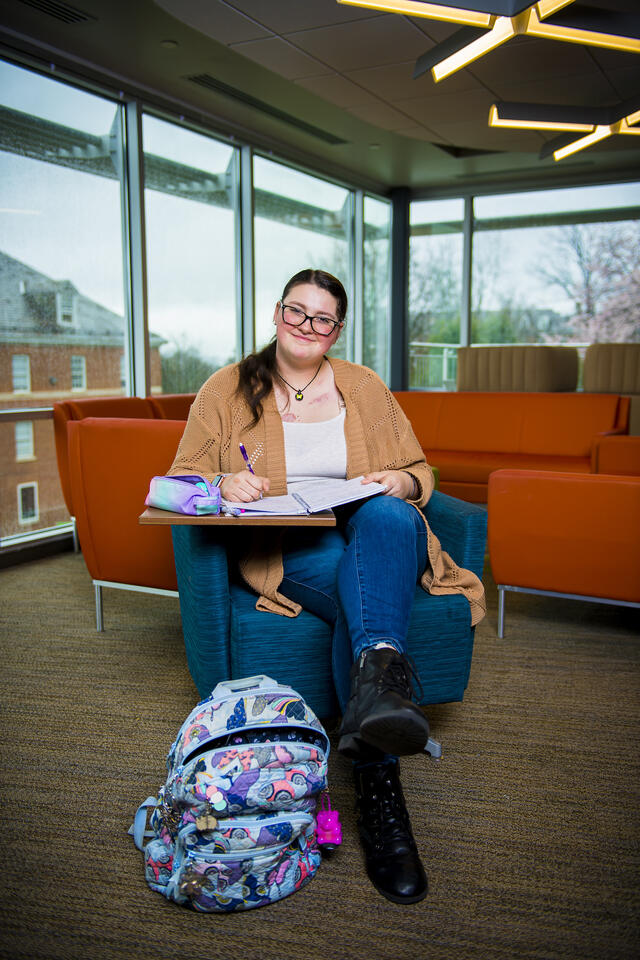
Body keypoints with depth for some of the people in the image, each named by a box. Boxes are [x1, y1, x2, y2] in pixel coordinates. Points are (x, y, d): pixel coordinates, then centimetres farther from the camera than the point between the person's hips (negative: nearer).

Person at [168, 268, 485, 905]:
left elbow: (419, 472, 18)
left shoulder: (364, 387, 15)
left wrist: (397, 482, -8)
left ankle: (376, 677, -56)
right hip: (280, 550, -2)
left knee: (386, 518, -36)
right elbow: (183, 478, 10)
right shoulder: (227, 389, 11)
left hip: (376, 531, 2)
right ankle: (380, 794, -37)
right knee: (362, 583, -35)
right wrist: (223, 483, -14)